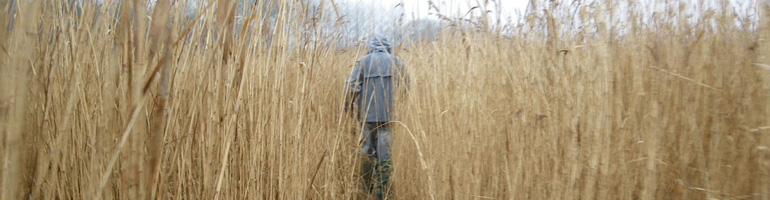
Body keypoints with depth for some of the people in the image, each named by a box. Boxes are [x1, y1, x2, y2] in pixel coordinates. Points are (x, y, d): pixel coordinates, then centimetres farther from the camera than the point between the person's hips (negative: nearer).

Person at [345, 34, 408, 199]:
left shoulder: (363, 62, 6)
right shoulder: (396, 62, 9)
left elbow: (351, 85, -7)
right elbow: (406, 86, 5)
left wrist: (349, 105, 5)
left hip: (367, 113, 1)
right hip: (389, 114, 0)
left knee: (367, 150, 14)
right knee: (385, 153, 2)